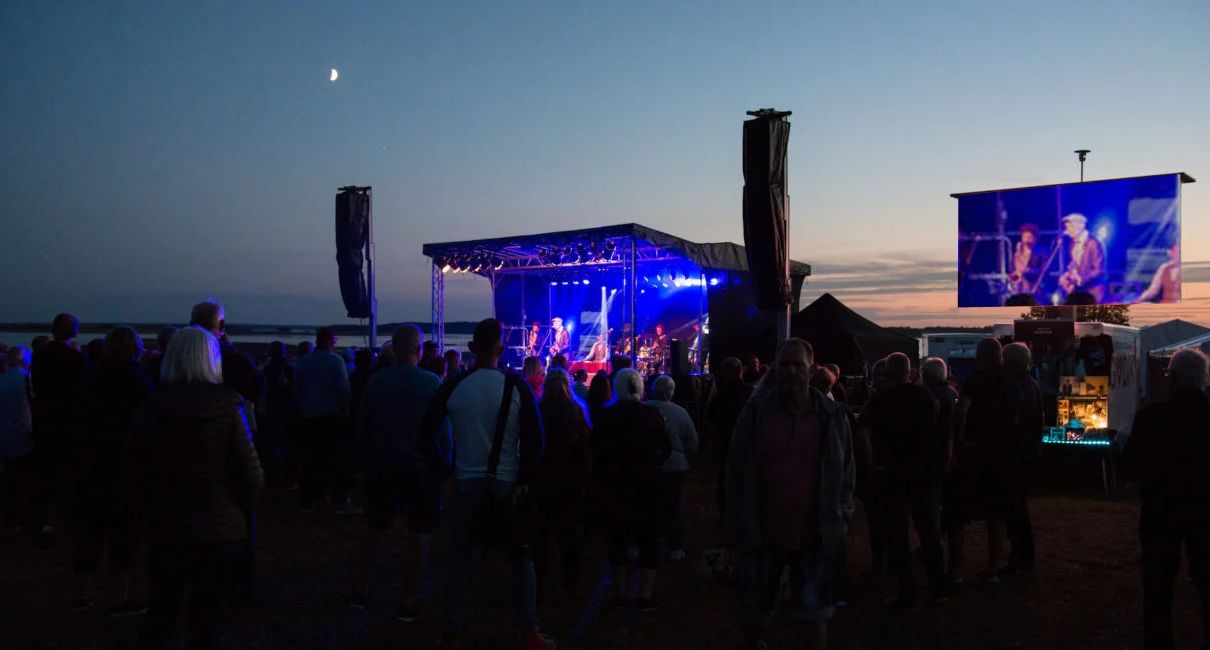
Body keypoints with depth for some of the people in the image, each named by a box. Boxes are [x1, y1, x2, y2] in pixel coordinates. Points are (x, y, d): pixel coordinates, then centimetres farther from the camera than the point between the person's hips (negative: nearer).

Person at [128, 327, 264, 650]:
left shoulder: (150, 408, -6)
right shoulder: (227, 407, -10)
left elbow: (138, 475, -5)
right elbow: (252, 476, -12)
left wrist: (150, 513, 11)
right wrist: (237, 510, 7)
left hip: (166, 530, 1)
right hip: (220, 530, -1)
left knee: (159, 622, 19)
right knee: (204, 624, 12)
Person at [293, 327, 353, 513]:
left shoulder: (303, 362, 7)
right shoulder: (336, 360, -9)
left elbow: (296, 391, 10)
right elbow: (343, 388, -15)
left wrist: (301, 410, 15)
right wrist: (345, 409, -4)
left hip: (309, 417, 5)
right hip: (333, 416, -5)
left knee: (311, 460, 9)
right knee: (338, 460, 1)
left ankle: (307, 501, 11)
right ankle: (339, 501, 0)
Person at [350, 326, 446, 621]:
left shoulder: (376, 382, -4)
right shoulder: (432, 383, -12)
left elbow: (362, 427, 3)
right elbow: (443, 429, -10)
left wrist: (367, 461, 13)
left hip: (383, 467, 3)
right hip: (421, 469, -3)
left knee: (374, 529, 19)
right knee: (419, 534, 5)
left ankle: (359, 590, 29)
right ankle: (409, 602, 7)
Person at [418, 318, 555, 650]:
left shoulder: (454, 386, -5)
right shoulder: (516, 386, -9)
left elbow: (426, 432, -4)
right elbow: (535, 438, -11)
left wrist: (445, 467, 7)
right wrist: (524, 480, -2)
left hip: (466, 482, 1)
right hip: (507, 483, -1)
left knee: (457, 558, 13)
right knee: (522, 556, 13)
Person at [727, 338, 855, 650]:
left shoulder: (833, 416, -2)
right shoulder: (756, 412, -5)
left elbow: (846, 472, 6)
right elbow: (736, 471, -2)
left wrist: (839, 521, -1)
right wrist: (739, 525, -4)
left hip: (815, 537, 0)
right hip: (761, 533, 1)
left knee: (816, 615, 7)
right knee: (753, 614, 16)